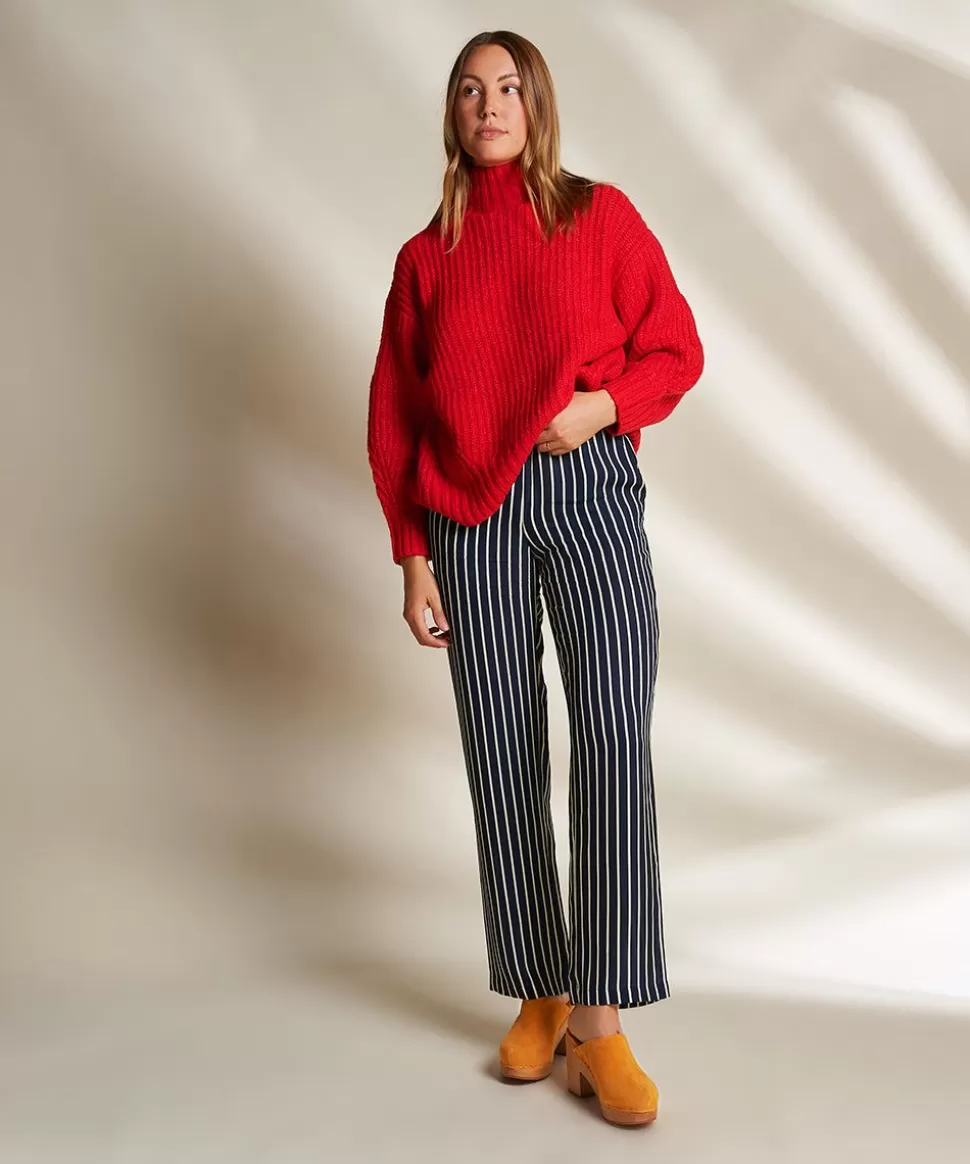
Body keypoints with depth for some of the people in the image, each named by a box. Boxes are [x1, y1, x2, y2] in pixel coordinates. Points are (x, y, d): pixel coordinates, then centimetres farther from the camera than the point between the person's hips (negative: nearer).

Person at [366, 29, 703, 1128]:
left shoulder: (600, 216, 8)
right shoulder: (425, 256, 12)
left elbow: (677, 349, 8)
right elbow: (393, 419, 10)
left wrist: (604, 402, -13)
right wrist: (412, 558, 3)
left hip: (591, 491, -1)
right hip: (471, 512, 2)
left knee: (614, 741, -12)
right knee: (502, 756, 2)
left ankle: (601, 1022, -4)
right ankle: (539, 997, 16)